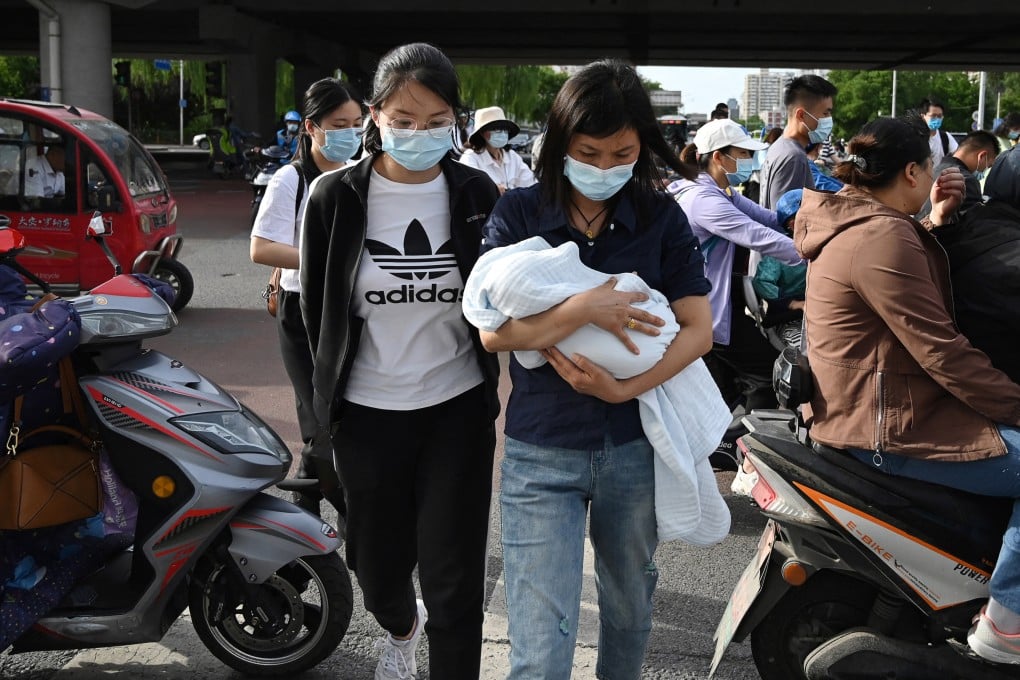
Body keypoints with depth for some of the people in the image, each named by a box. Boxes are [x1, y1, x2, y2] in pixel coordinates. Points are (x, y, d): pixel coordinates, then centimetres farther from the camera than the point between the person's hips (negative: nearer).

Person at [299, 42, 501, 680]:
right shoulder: (336, 196, -6)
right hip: (368, 412, 1)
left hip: (458, 410, -1)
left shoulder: (476, 192, -5)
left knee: (454, 581, 1)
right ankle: (400, 626, 53)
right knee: (379, 566, 18)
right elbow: (317, 310, 4)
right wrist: (337, 386, 9)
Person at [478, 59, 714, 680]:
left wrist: (624, 389, -17)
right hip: (541, 452, -2)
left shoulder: (663, 219, -1)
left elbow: (699, 329, -4)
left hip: (636, 446, 2)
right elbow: (493, 332, -12)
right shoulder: (517, 215, -5)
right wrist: (586, 309, -25)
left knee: (630, 605, 22)